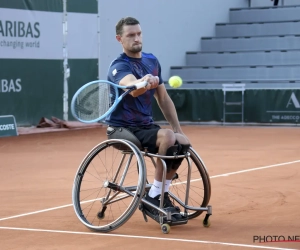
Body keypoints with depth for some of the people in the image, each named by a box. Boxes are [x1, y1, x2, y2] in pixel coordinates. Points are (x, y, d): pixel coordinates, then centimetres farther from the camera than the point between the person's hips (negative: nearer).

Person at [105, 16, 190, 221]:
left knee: (183, 141, -12)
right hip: (124, 128, -7)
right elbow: (133, 87, -39)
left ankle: (161, 194, 3)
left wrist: (178, 129, 6)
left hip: (146, 125, 7)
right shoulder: (119, 66, -15)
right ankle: (153, 197, -19)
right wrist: (144, 83, -62)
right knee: (168, 137, -29)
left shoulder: (152, 61, 8)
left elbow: (164, 99, 14)